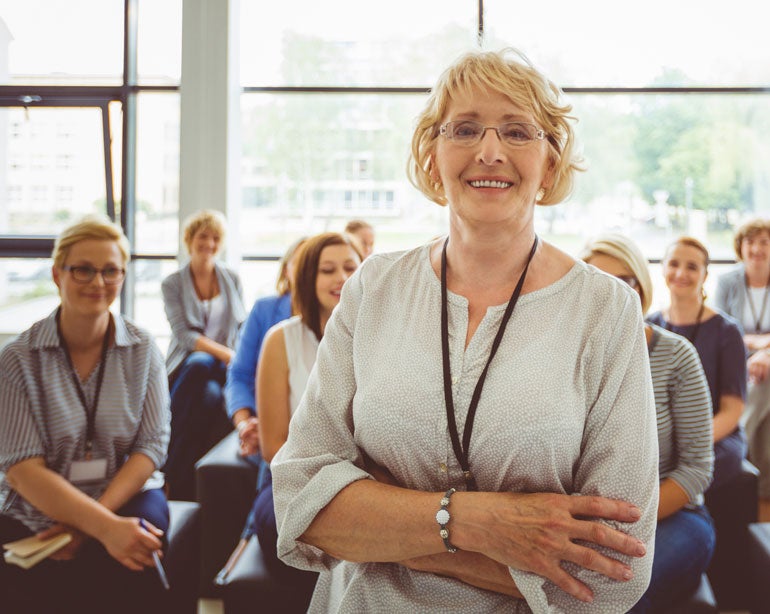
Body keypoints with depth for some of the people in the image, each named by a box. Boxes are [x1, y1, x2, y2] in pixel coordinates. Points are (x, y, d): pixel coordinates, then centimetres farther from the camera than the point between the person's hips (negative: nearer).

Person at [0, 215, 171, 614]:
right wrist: (105, 526, -27)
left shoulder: (143, 351, 2)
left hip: (125, 494, 2)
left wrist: (89, 523, -18)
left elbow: (151, 446, -3)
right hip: (35, 512, -2)